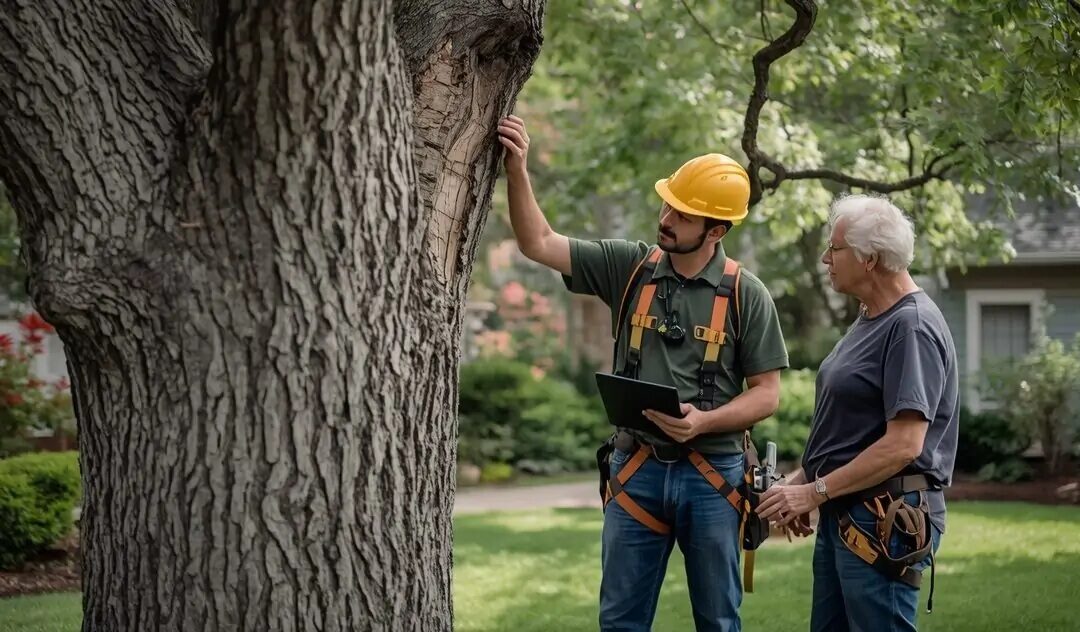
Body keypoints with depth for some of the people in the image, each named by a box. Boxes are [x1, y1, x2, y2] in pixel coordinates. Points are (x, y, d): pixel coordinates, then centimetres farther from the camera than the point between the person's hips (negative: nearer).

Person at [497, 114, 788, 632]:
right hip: (637, 468, 2)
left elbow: (766, 394, -3)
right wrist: (517, 171, -11)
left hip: (711, 472, -2)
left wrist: (703, 421, -19)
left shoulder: (746, 295, -3)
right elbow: (538, 244, 2)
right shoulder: (630, 268, 3)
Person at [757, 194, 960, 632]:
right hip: (843, 517, 10)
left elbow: (903, 444, -23)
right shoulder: (870, 320, 15)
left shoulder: (912, 327, -17)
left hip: (885, 522, -10)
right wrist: (801, 480, 11)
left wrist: (815, 492, -19)